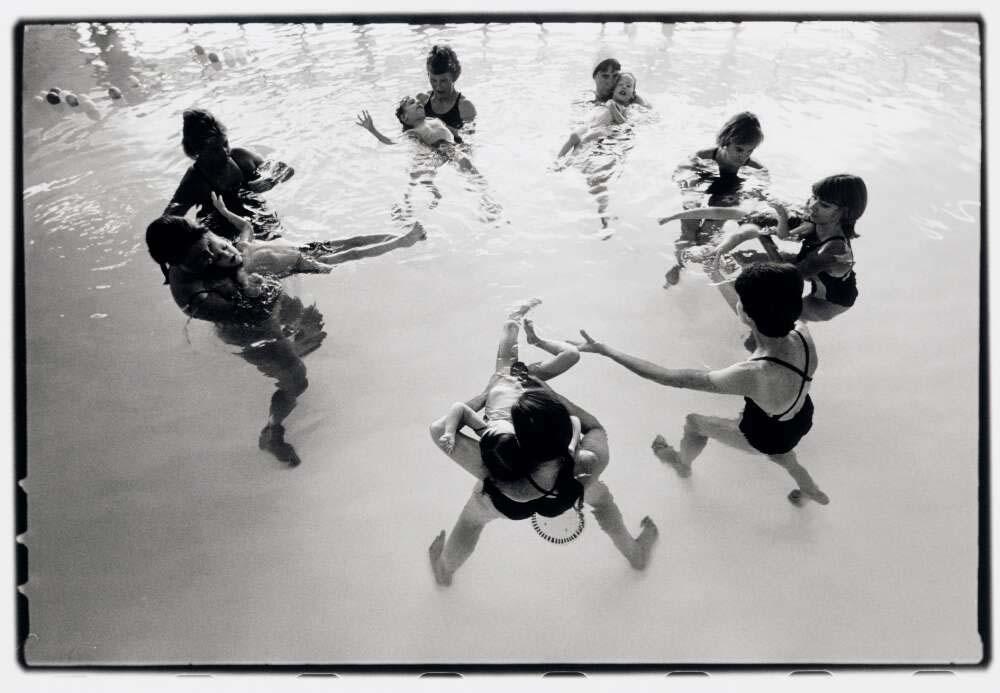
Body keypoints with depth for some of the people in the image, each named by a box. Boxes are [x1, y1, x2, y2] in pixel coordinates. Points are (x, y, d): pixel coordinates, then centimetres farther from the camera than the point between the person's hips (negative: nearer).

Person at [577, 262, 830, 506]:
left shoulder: (753, 375, -47)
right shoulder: (801, 331, -30)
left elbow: (672, 378, -39)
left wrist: (605, 350, -35)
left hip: (769, 435, -5)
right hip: (801, 419, 5)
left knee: (694, 423, 20)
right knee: (780, 456, 39)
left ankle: (683, 464, 53)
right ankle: (809, 489, 69)